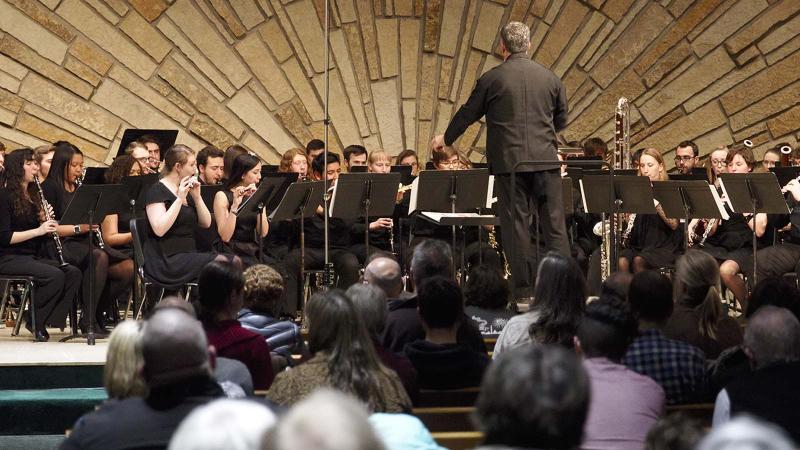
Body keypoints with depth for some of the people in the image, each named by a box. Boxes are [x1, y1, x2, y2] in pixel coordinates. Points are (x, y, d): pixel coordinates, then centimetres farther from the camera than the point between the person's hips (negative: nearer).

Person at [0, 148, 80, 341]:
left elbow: (45, 237, 16)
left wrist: (46, 222, -5)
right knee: (55, 275, -29)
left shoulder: (33, 195, 16)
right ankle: (36, 322, -11)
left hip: (34, 256, 7)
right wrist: (37, 230, -19)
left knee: (73, 273, -17)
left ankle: (48, 320, -13)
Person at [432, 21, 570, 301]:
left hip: (509, 161, -2)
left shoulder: (492, 79, -3)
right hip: (545, 159, 2)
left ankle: (524, 287, 2)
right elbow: (561, 120, 16)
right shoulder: (549, 78, 6)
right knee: (554, 223, 4)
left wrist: (446, 139, 25)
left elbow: (468, 113, 8)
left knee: (516, 223, 2)